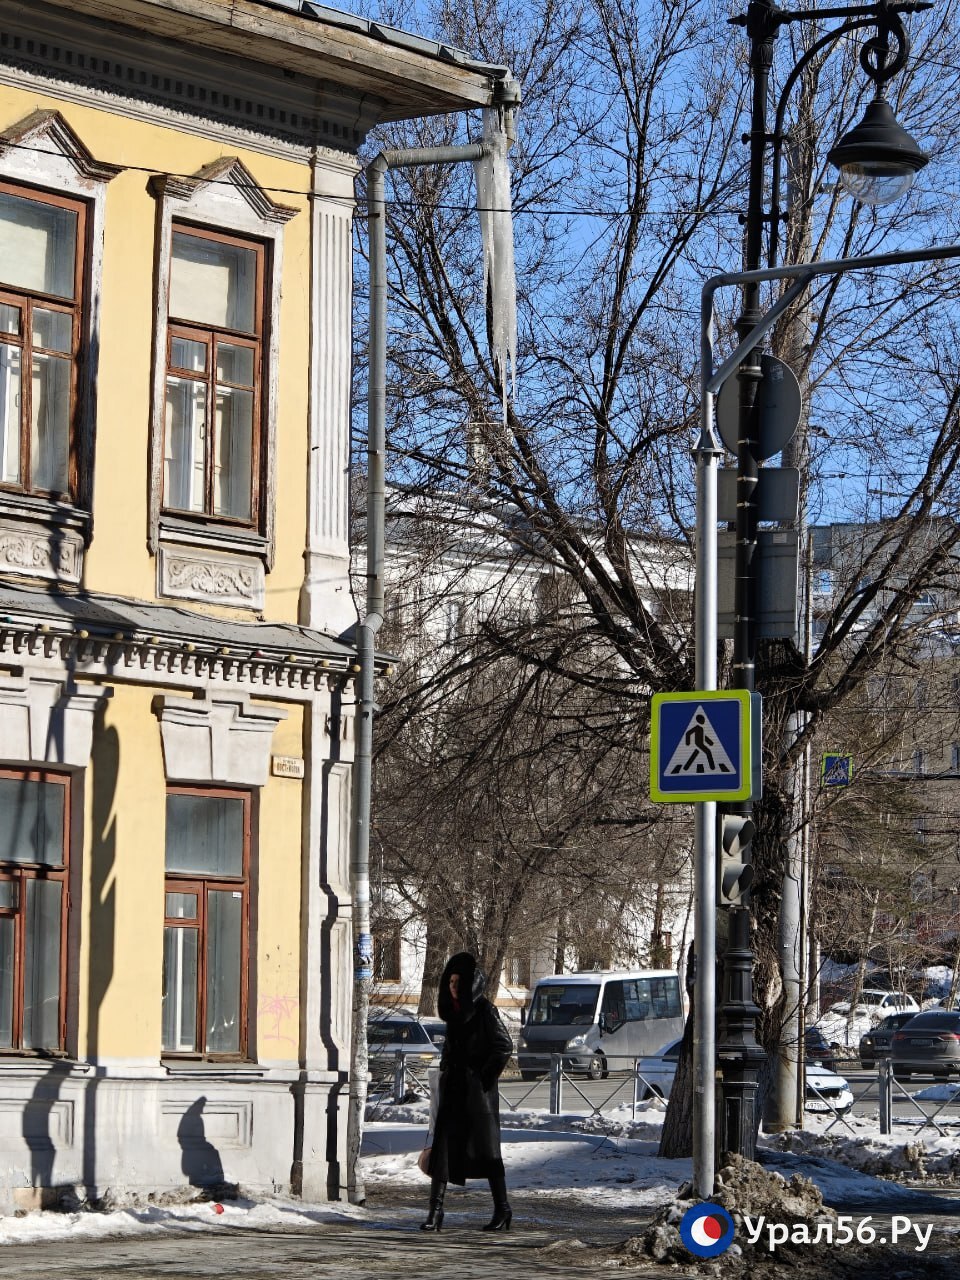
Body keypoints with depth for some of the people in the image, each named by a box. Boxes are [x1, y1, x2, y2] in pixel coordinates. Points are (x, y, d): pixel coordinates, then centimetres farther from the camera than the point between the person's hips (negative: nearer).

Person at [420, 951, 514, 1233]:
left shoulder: (483, 1010, -10)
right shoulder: (453, 1011, 12)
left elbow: (504, 1046, -15)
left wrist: (484, 1077, -14)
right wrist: (447, 1071, 14)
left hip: (477, 1091, -7)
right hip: (453, 1089, 7)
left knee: (485, 1147, 1)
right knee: (442, 1146, -2)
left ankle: (502, 1209, 12)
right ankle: (436, 1210, -3)